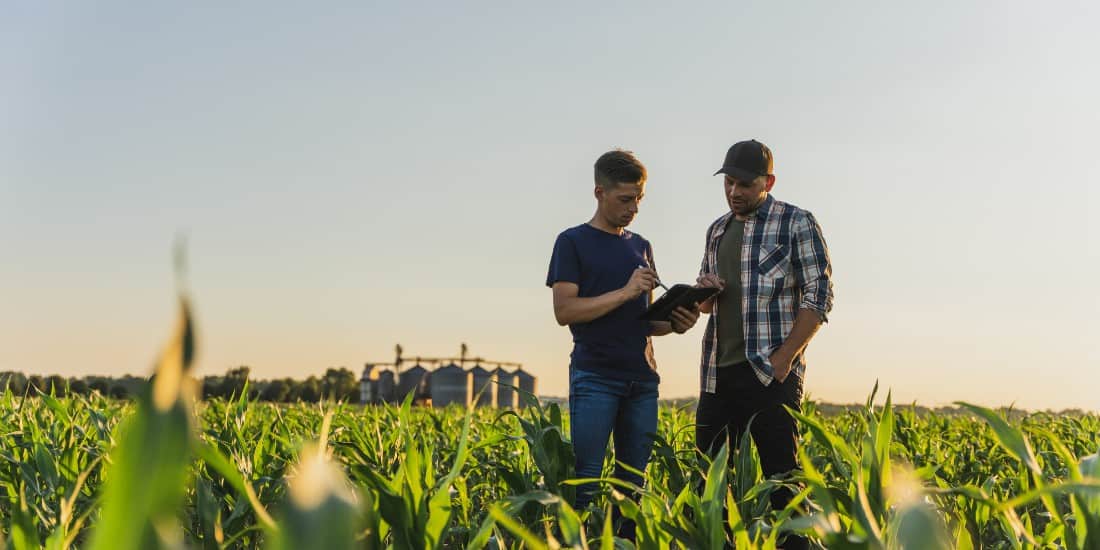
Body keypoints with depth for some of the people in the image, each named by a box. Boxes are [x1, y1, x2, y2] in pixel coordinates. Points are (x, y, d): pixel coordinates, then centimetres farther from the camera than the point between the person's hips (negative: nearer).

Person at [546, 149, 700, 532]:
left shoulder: (641, 247, 18)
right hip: (594, 379, -5)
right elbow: (564, 310, -9)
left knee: (634, 481, 6)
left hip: (642, 380, 6)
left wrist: (674, 323, -1)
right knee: (586, 479, -7)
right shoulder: (573, 242, 1)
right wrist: (625, 292, -16)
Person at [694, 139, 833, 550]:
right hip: (717, 373, 6)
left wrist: (784, 359, -15)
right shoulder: (717, 230, 18)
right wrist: (704, 293, 1)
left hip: (771, 373, -6)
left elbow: (818, 297, -6)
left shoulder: (796, 223, 0)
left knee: (780, 477, -6)